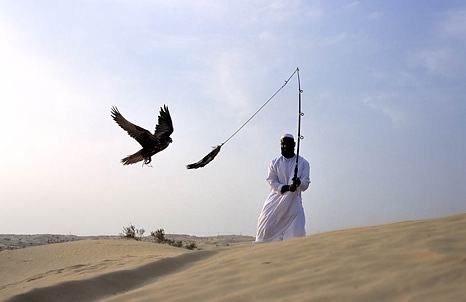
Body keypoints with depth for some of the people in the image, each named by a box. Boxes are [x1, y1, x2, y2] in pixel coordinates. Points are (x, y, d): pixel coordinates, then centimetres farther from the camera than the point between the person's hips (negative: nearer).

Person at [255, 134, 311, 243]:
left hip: (293, 202, -1)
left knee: (296, 234, -13)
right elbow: (272, 182, 0)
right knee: (266, 230, -3)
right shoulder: (275, 163, 9)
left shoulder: (303, 163, 8)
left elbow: (305, 184, 0)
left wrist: (298, 183, -25)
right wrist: (287, 188, -18)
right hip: (276, 201, 1)